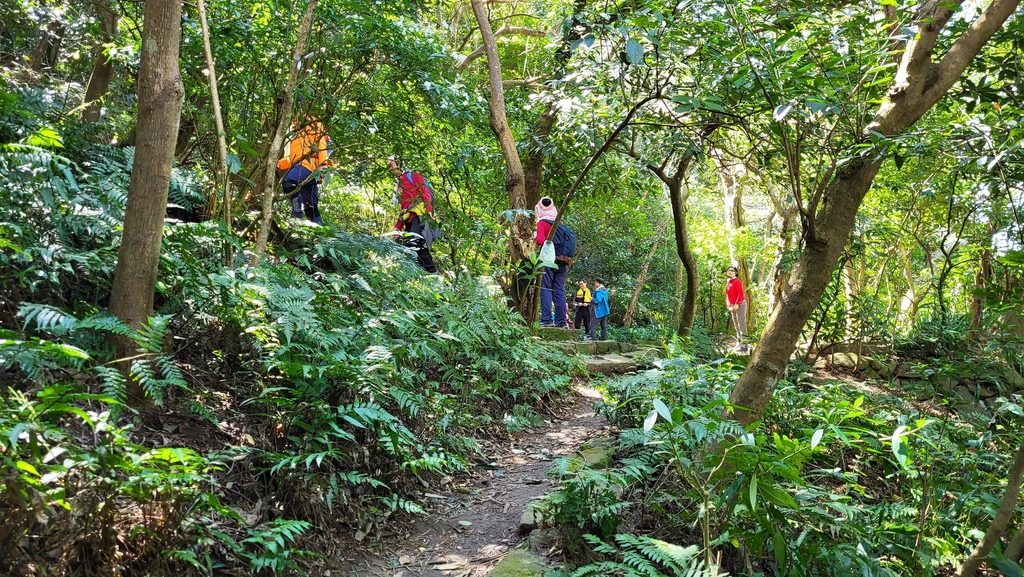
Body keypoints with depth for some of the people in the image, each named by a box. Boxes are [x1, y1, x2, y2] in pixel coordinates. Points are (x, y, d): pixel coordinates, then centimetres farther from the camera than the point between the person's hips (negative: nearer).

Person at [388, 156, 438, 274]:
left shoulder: (412, 175, 8)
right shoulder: (398, 186, 31)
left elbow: (425, 191, -6)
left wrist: (428, 210, -21)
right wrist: (397, 228, 23)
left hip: (419, 214, -9)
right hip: (408, 218, 9)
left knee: (415, 242, -27)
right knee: (408, 246, -4)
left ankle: (432, 271, -28)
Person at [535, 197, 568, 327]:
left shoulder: (542, 223, -3)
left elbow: (541, 240, -14)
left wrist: (535, 237, 4)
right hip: (561, 261, 5)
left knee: (546, 288, -5)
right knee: (559, 290, 6)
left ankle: (547, 319, -12)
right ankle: (561, 320, 5)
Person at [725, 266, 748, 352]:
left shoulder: (737, 281, -13)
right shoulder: (728, 282, 13)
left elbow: (740, 294, -19)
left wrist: (736, 304, -20)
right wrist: (728, 304, 13)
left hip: (740, 304, -10)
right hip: (733, 306, 10)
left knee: (741, 324, -11)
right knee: (736, 325, 13)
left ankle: (744, 345, -12)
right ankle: (738, 343, 20)